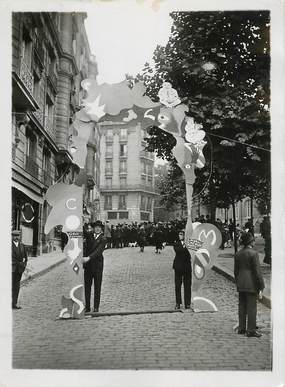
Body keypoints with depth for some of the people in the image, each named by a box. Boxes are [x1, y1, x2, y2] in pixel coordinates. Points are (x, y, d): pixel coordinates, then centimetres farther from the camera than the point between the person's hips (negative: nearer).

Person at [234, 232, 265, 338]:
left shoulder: (238, 254, 7)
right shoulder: (253, 253, -13)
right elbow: (257, 271, -14)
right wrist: (260, 287, -9)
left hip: (241, 285, 7)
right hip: (251, 284, -7)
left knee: (242, 306, 13)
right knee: (251, 307, 1)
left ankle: (241, 328, 21)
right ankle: (251, 331, 5)